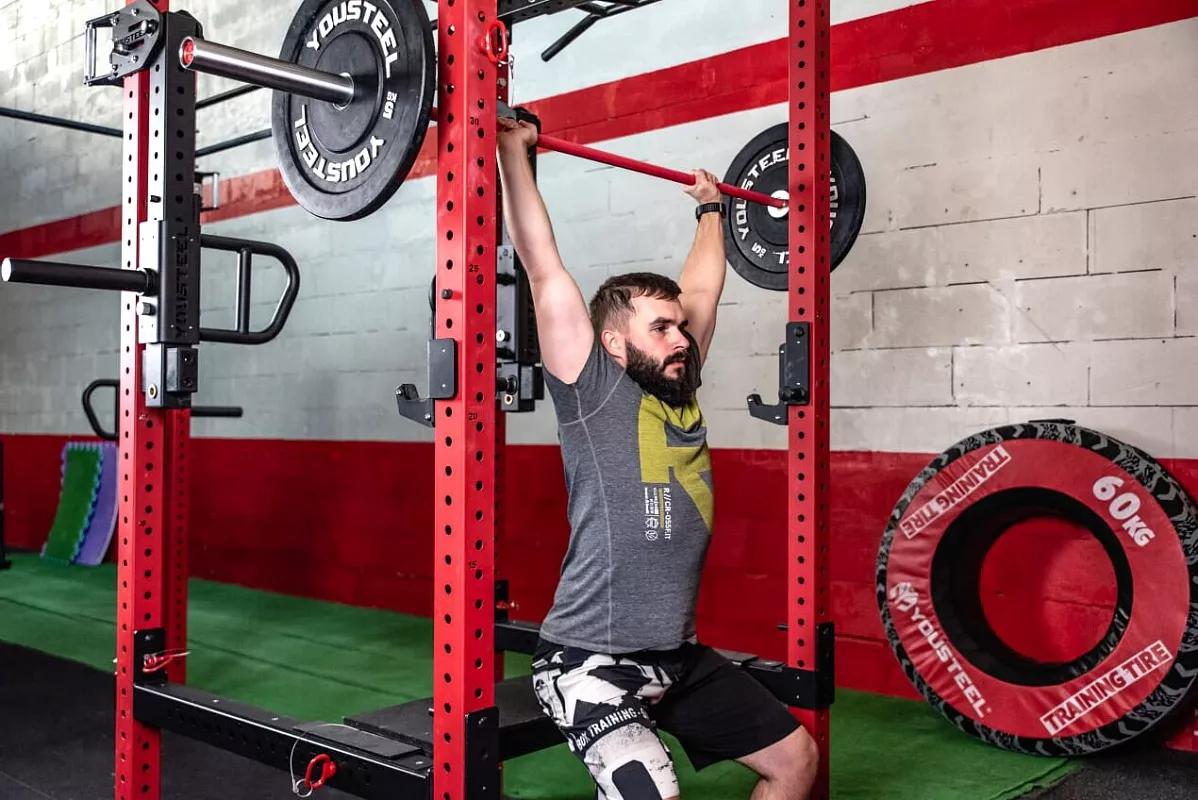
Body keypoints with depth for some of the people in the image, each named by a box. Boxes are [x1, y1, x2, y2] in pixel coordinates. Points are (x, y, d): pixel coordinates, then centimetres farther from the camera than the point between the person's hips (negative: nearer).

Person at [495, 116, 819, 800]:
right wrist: (512, 153, -11)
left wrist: (711, 211, 29)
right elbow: (544, 269, -13)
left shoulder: (681, 392, 8)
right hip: (594, 663, -8)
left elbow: (701, 291, 20)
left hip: (680, 655, 8)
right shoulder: (593, 392, -10)